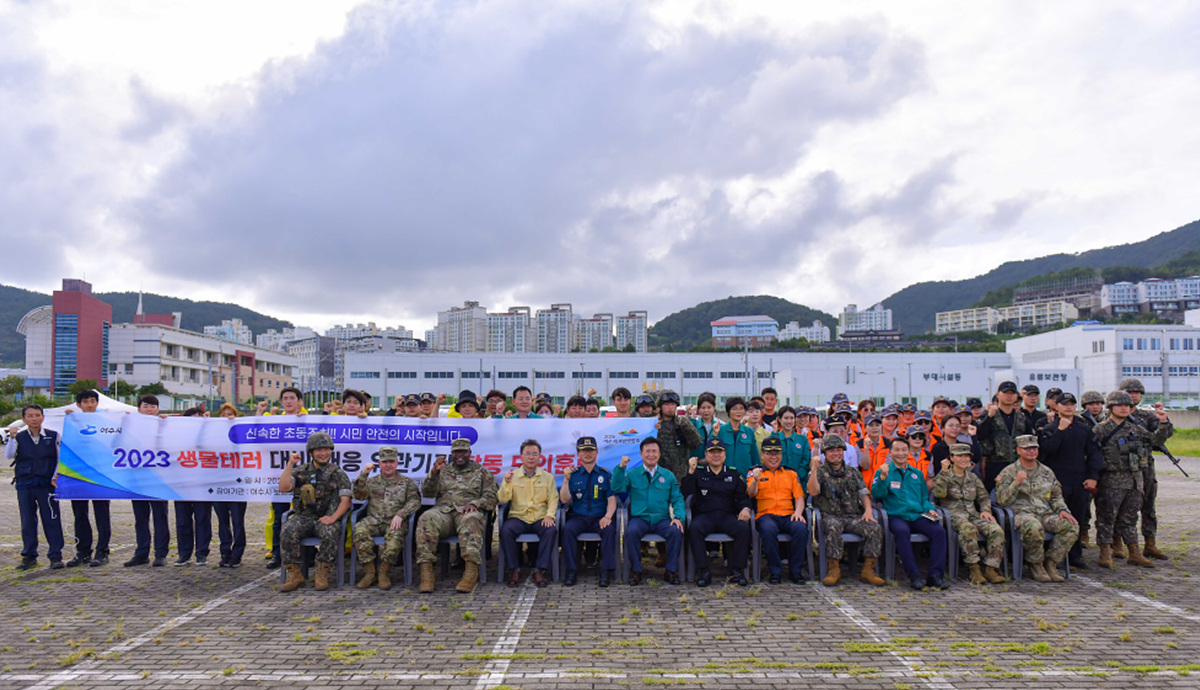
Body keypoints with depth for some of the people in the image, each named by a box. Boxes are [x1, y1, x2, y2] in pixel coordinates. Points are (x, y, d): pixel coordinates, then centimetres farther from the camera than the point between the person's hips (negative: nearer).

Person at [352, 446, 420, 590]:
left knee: (395, 534, -37)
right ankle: (369, 572, -22)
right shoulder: (372, 481, 22)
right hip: (374, 520, 2)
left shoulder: (407, 482, 16)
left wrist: (400, 514, -16)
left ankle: (384, 573, -23)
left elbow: (414, 501, 2)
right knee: (360, 530, -31)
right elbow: (358, 496, 6)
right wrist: (363, 474, -5)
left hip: (395, 521, -2)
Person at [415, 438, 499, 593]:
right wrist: (434, 472, -1)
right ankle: (426, 572, -36)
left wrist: (474, 503, -10)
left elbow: (490, 496, 10)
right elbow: (427, 493, 15)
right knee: (426, 519, -33)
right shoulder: (443, 471, 26)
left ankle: (471, 571, -48)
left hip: (467, 512, -2)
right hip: (443, 510, 2)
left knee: (471, 520, -40)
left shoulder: (481, 471, 21)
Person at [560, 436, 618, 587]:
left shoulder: (605, 474, 11)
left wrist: (608, 516, -16)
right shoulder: (573, 474, 11)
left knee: (609, 529, -32)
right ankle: (571, 571, -24)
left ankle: (606, 571, -27)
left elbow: (612, 499, 3)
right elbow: (564, 500, 2)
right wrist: (566, 480, -12)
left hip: (600, 518, 0)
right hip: (578, 517, 0)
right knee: (568, 529, -31)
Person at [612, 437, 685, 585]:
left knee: (676, 531, -30)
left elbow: (677, 499, 11)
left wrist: (678, 517, -7)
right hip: (639, 519, -1)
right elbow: (617, 488, -4)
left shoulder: (668, 476, 15)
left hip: (662, 519, 1)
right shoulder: (632, 474, 12)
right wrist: (621, 467, -13)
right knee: (631, 531, -34)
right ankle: (636, 571, -15)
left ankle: (671, 570, -11)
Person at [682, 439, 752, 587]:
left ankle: (736, 571, -22)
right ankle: (703, 571, -28)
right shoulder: (698, 473, 13)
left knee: (743, 528, -29)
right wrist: (690, 472, -13)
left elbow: (743, 496, 14)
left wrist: (745, 508, -8)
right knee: (694, 528, -34)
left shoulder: (733, 474, 19)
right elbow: (686, 493, -2)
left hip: (728, 516, 2)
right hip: (704, 515, -1)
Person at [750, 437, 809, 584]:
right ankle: (775, 571, -19)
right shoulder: (755, 472, 15)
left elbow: (799, 496, 15)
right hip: (765, 515, -2)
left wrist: (798, 512, -6)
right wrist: (755, 480, -25)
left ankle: (796, 570, -14)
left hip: (788, 515, 2)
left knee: (801, 528, -31)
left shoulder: (791, 474, 23)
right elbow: (751, 494, -2)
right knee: (768, 530, -37)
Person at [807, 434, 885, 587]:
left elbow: (864, 493, 16)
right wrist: (814, 468, -19)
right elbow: (813, 491, -10)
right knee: (833, 527, -38)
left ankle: (868, 570, -17)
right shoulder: (820, 472, 8)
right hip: (831, 516, -4)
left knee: (875, 528, -23)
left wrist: (868, 509, -4)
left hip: (854, 516, 4)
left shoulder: (853, 472, 20)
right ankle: (834, 569, -28)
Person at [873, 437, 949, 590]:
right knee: (902, 531, -37)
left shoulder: (917, 473, 23)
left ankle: (936, 575, -21)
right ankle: (914, 576, -31)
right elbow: (877, 494, -5)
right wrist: (883, 478, -21)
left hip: (918, 516, 4)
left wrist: (929, 509, 5)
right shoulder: (884, 472, 10)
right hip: (896, 516, -4)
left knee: (939, 530, -25)